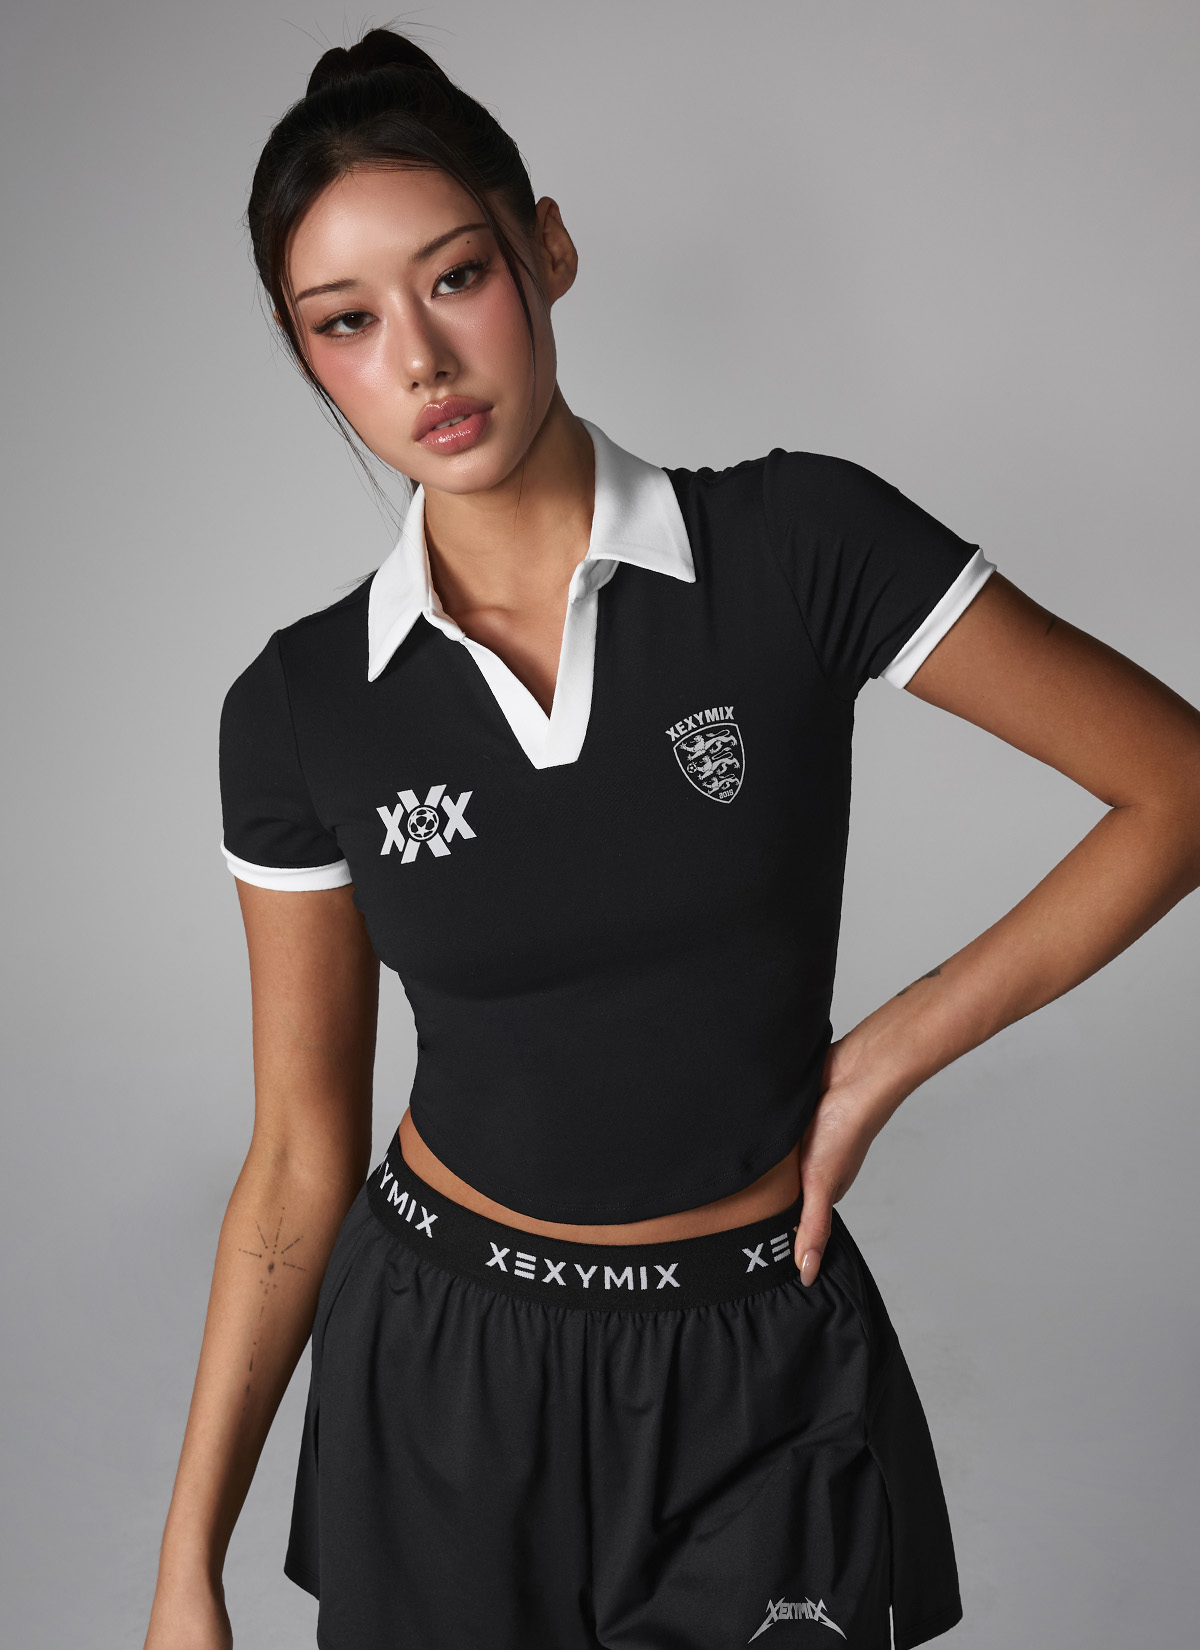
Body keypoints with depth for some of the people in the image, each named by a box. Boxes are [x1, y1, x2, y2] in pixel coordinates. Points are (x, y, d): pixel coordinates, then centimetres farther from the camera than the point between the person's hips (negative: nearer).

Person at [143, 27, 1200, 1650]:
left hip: (758, 1372, -1)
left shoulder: (801, 544, -14)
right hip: (433, 1361, 2)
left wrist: (882, 1059, -10)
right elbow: (300, 1159, -2)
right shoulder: (301, 709, -8)